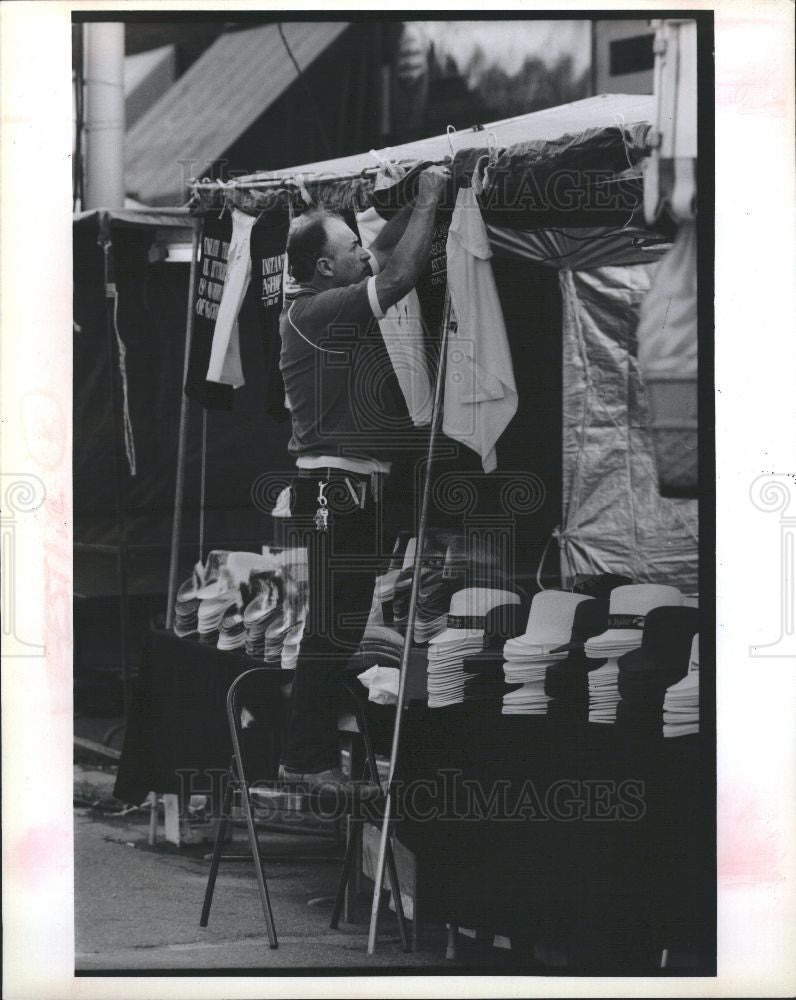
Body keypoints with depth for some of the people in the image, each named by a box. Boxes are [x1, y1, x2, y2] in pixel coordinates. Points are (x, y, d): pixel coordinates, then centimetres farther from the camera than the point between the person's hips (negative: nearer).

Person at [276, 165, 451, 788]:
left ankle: (316, 749, 20)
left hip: (355, 489, 10)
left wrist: (420, 202, 14)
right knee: (333, 625, -7)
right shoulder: (315, 311, -15)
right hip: (336, 490, -10)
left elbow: (386, 255, 25)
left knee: (343, 622, 13)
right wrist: (428, 201, -10)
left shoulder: (329, 301, 12)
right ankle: (307, 760, -3)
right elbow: (398, 276, -22)